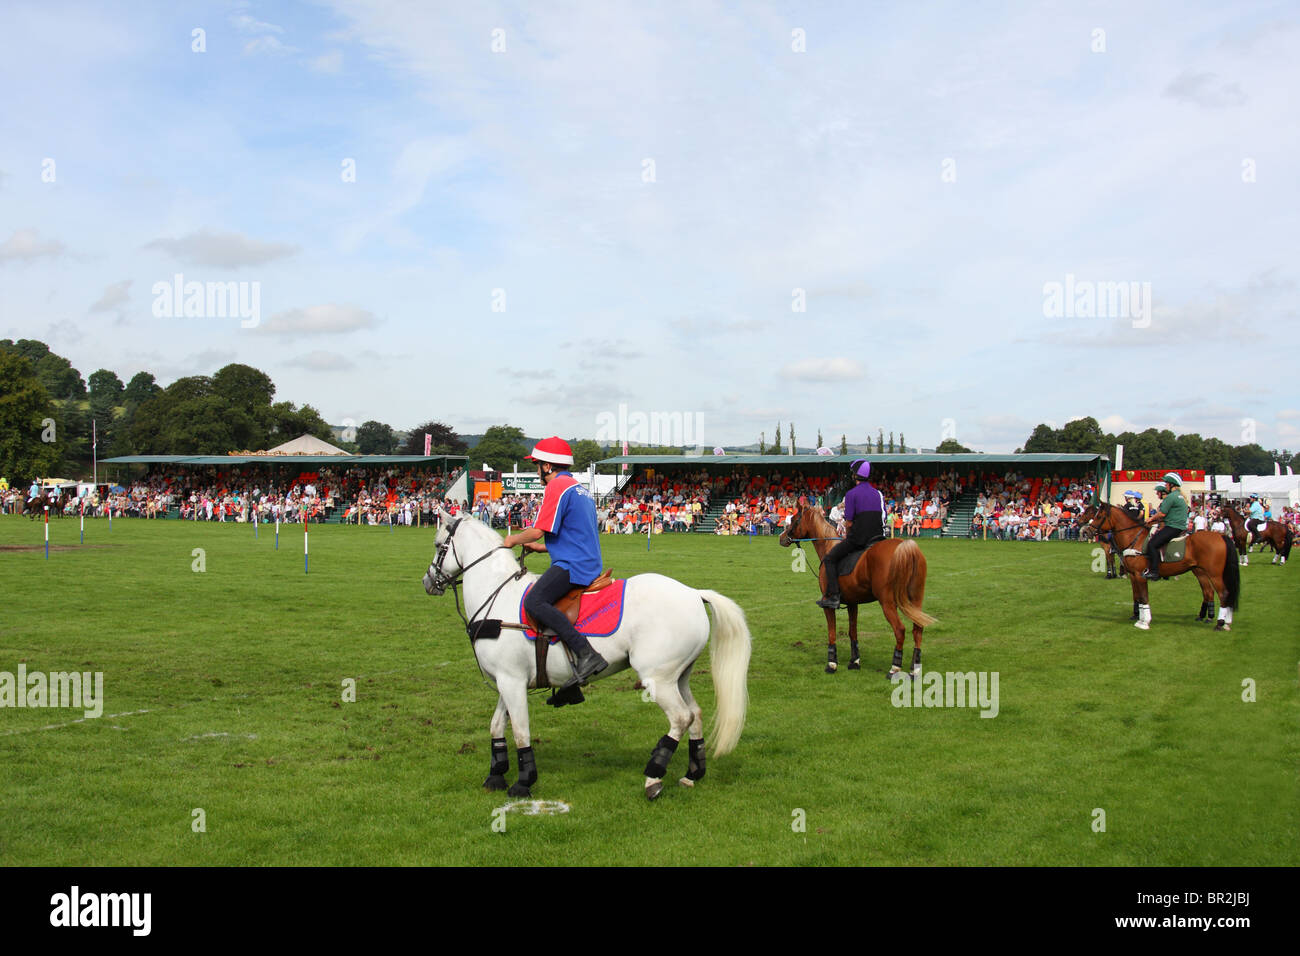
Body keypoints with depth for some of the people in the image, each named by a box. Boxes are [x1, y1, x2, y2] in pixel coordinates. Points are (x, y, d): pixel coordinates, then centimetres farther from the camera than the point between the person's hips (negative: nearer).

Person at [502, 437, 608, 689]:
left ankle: (587, 655, -35)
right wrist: (539, 547, 26)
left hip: (572, 565, -11)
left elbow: (538, 531, -13)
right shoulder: (579, 488, 25)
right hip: (589, 565, 11)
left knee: (534, 602, -25)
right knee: (545, 601, 21)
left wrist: (513, 540, 5)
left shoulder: (557, 486, -7)